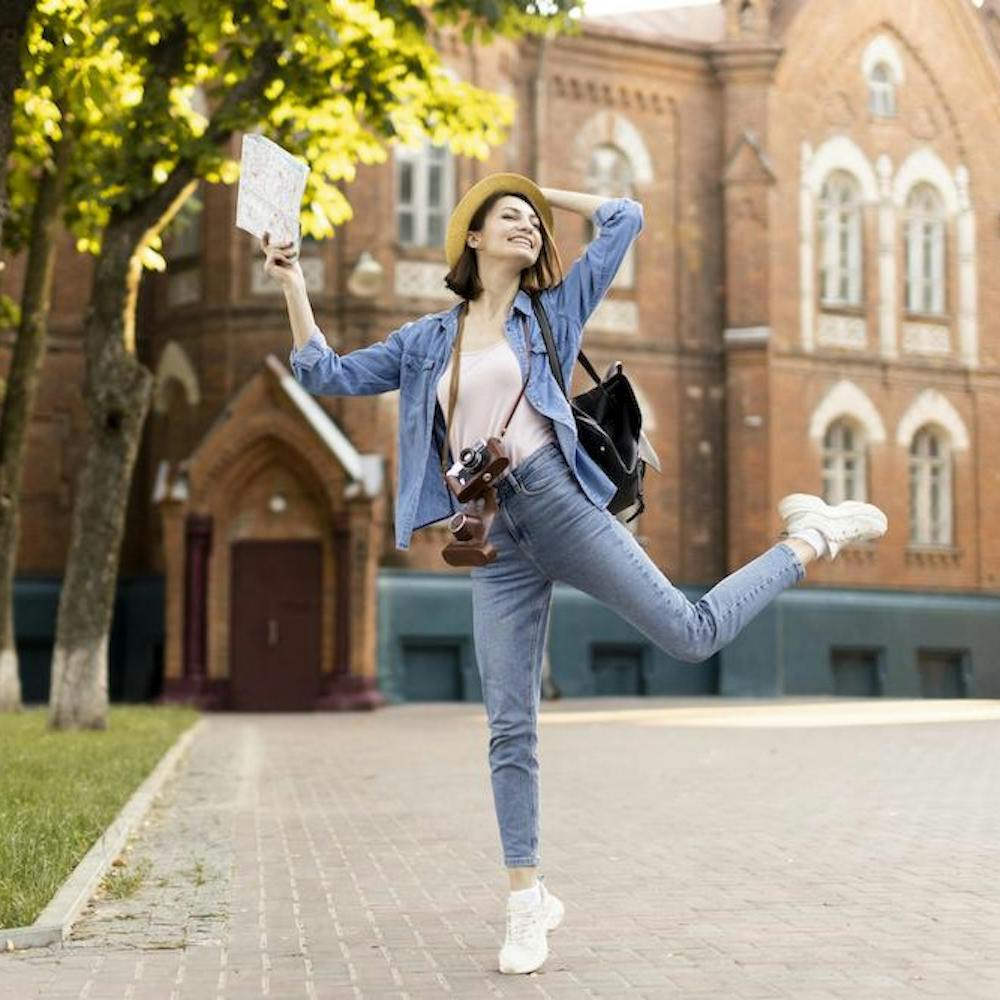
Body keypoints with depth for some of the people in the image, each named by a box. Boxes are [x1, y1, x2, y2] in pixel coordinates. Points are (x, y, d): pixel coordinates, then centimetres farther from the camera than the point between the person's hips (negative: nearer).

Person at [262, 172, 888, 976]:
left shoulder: (554, 310, 11)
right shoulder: (427, 340, 17)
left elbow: (625, 218, 12)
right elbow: (328, 375, 18)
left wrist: (543, 193, 22)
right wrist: (294, 285, 13)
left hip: (560, 502, -2)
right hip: (495, 537, 2)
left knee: (693, 633, -8)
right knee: (510, 726, 0)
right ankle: (528, 901, 8)